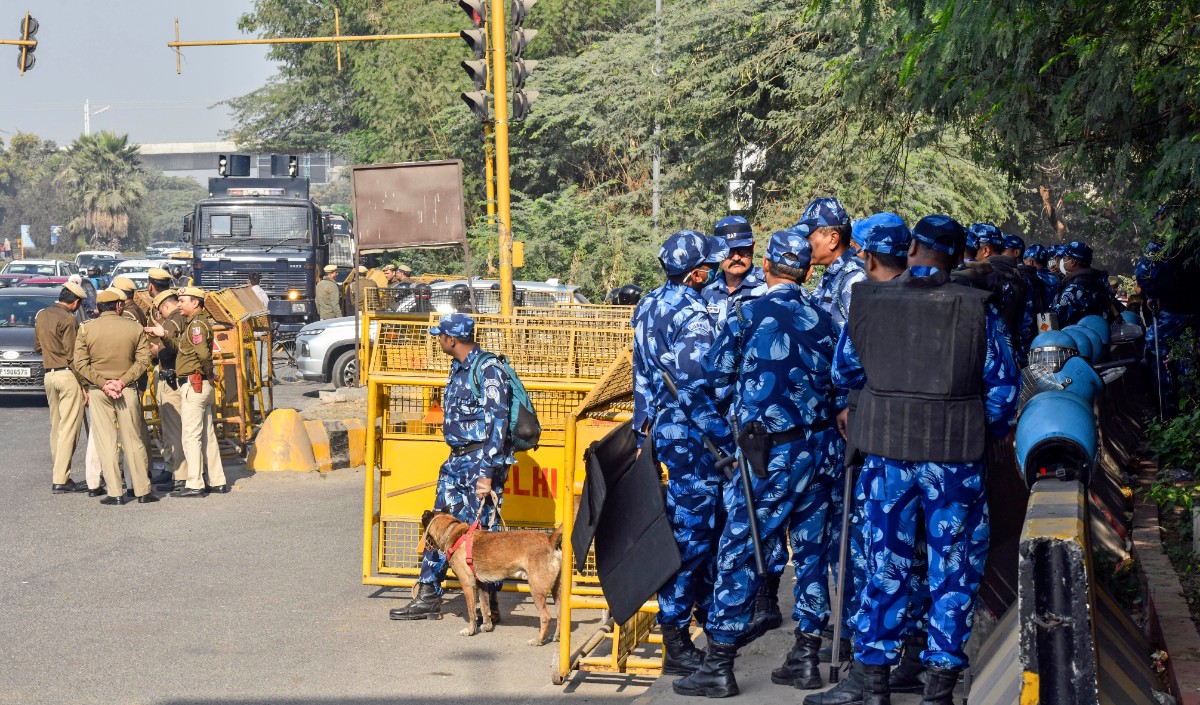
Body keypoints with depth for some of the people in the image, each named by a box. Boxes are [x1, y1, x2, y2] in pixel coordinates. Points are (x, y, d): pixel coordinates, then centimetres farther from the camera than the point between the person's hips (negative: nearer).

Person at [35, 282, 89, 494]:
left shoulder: (41, 315, 12)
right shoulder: (68, 319, -13)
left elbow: (37, 347, 19)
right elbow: (72, 355, -14)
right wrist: (83, 381, -8)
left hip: (49, 374, 8)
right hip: (68, 375, -8)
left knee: (55, 427, 14)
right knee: (68, 428, -5)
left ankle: (57, 475, 17)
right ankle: (60, 479, -8)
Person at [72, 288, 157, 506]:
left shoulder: (86, 329, -2)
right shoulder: (134, 328, -1)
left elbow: (79, 363, -7)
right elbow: (143, 360, -7)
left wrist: (102, 383, -8)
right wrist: (122, 381, -9)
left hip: (97, 391, 0)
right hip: (127, 390, 0)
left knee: (105, 442, 4)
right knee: (133, 440, 8)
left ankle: (115, 493, 2)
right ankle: (142, 490, 10)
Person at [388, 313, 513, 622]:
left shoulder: (487, 368, -15)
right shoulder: (458, 368, 14)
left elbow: (497, 422, -20)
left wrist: (487, 471, -24)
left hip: (482, 459, -9)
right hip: (457, 459, 9)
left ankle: (489, 605, 5)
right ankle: (427, 598, 17)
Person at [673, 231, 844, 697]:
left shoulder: (748, 314, -8)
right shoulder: (822, 318, 5)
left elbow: (718, 379, 0)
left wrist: (737, 413, 18)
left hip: (773, 453, -5)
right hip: (822, 447, 5)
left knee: (738, 552, 0)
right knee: (811, 550, 12)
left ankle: (719, 666, 2)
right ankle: (806, 660, 17)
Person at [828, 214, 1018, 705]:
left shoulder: (868, 302, -3)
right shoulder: (977, 309, -7)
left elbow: (843, 374, 8)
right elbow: (1002, 388, -3)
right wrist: (988, 429, 15)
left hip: (887, 452, 2)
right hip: (955, 457, -2)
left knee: (885, 563, 12)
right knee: (953, 570, 9)